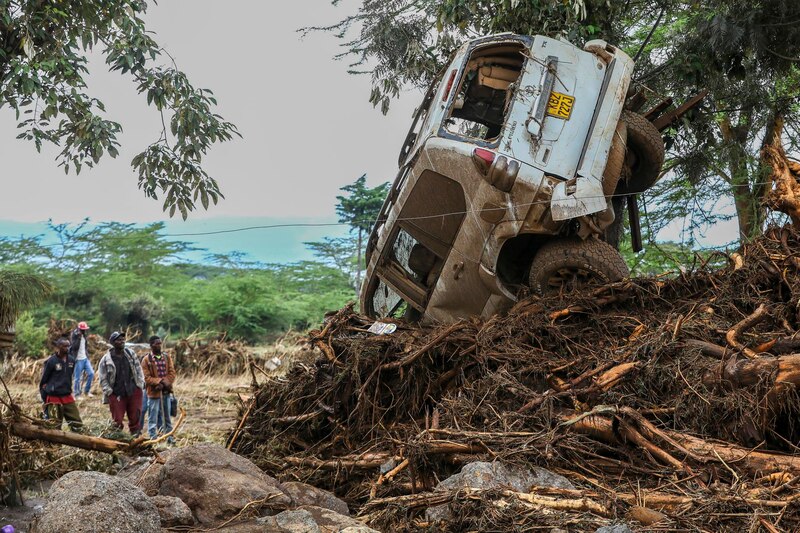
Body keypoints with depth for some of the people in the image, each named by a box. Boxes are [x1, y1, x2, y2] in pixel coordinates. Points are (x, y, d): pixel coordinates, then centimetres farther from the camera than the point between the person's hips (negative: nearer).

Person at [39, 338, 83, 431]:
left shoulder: (71, 361, 3)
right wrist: (45, 398, -1)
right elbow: (43, 380, -5)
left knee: (77, 424, 2)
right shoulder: (51, 361, -12)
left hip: (67, 396, 5)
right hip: (53, 398, -5)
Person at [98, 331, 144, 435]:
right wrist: (109, 392, -9)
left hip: (134, 392, 3)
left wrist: (140, 383, 5)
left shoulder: (131, 354, 5)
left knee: (135, 419, 7)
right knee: (117, 422, 0)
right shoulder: (106, 360, -5)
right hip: (116, 395, -3)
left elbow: (138, 369, 13)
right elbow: (103, 379, -2)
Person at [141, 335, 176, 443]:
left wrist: (165, 383, -13)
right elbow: (147, 378, -9)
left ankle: (169, 436, 22)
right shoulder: (146, 360, -5)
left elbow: (172, 373, 2)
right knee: (153, 418, 0)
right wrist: (159, 381, -20)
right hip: (154, 393, -4)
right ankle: (153, 438, 5)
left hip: (166, 392, 4)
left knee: (166, 416, 14)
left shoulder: (167, 357, 7)